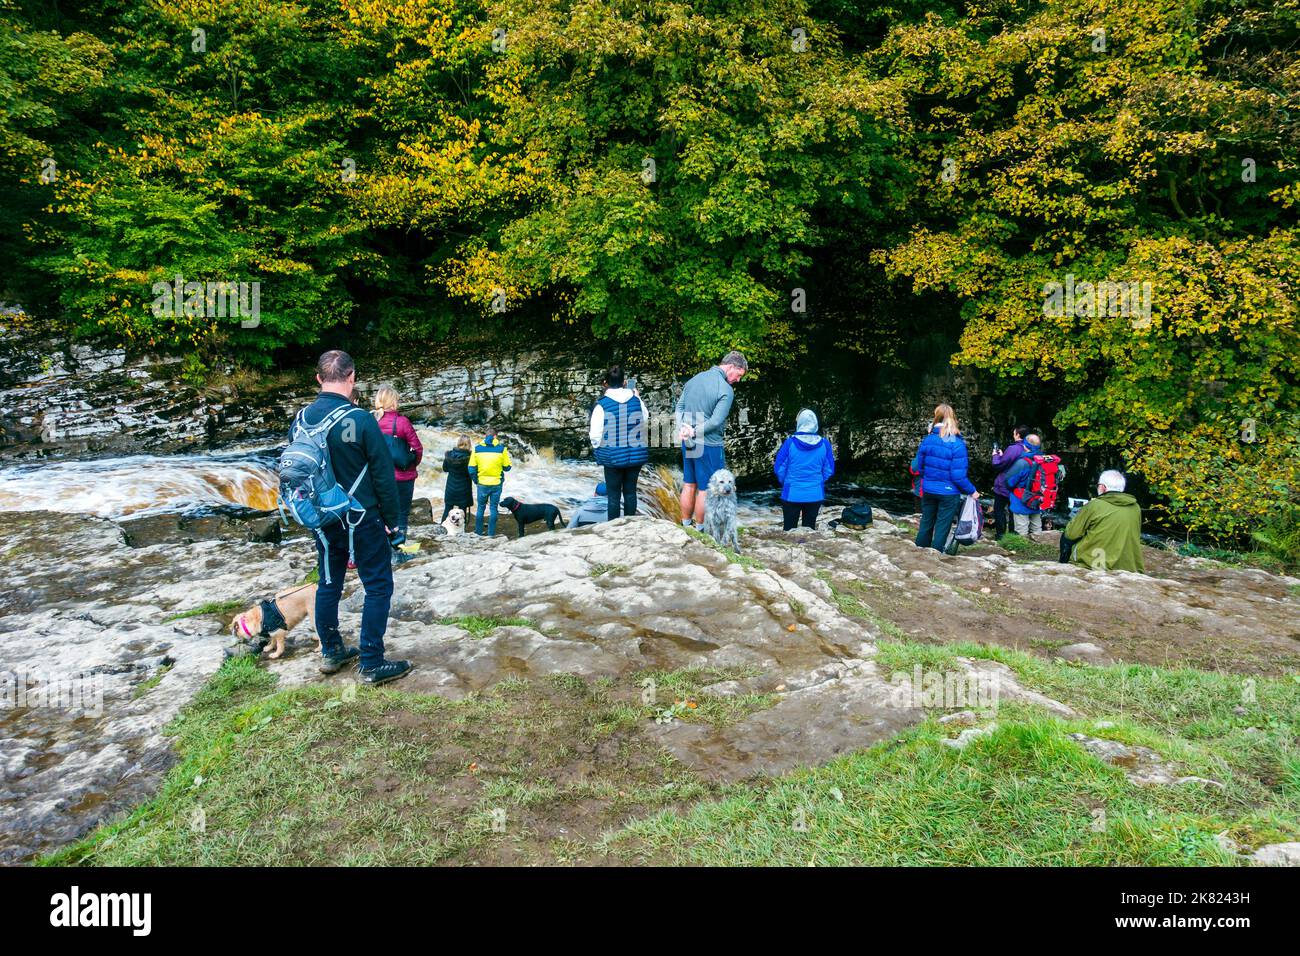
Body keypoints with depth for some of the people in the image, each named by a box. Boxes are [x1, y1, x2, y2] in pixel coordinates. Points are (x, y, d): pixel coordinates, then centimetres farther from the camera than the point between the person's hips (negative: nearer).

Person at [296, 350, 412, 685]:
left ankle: (331, 652, 30)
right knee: (378, 587, 3)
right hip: (362, 519, -6)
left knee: (328, 584, 18)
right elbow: (384, 476, -14)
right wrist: (393, 522, -3)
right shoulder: (360, 420, -19)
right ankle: (372, 664, 5)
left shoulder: (302, 419, -1)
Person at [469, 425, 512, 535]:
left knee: (481, 508, 15)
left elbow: (472, 469, -3)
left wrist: (475, 480, 14)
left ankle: (478, 532, 21)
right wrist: (507, 456, 16)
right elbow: (507, 467, -2)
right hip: (497, 484, -1)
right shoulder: (501, 449, -7)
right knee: (493, 508, 8)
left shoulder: (477, 449, -3)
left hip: (482, 484, 1)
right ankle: (491, 533, 11)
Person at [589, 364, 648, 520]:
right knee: (630, 491, 13)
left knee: (614, 494, 6)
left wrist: (596, 444, 9)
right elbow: (645, 423, 8)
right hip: (635, 455, 3)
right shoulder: (637, 400, -3)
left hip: (612, 456, -3)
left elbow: (595, 434, -11)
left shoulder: (602, 405, -13)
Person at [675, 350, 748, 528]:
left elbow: (679, 406, 8)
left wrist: (682, 429, -4)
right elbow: (715, 421, -20)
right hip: (709, 445, -7)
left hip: (688, 444, 7)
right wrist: (694, 432, -12)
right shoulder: (726, 390, -16)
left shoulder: (695, 379, 8)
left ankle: (686, 524, 27)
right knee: (705, 490, 5)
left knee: (688, 485, 17)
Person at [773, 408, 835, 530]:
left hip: (792, 494, -2)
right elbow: (829, 470, 2)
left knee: (789, 530, 9)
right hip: (815, 495, 2)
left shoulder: (790, 443, -13)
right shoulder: (824, 444, -6)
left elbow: (779, 468, -7)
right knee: (809, 529, 14)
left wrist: (784, 482, 13)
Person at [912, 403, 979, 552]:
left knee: (926, 523, 19)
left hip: (928, 490, 4)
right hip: (948, 492, -4)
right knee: (942, 527, 9)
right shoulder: (957, 444, -18)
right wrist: (972, 491, -4)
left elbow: (919, 466, 3)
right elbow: (958, 475, -19)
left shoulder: (927, 440, -6)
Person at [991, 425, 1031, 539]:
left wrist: (996, 455, 0)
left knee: (999, 509, 6)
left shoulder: (1013, 448, -23)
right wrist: (1002, 455, 11)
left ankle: (1000, 533, 8)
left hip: (1004, 486, -7)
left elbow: (998, 465, -18)